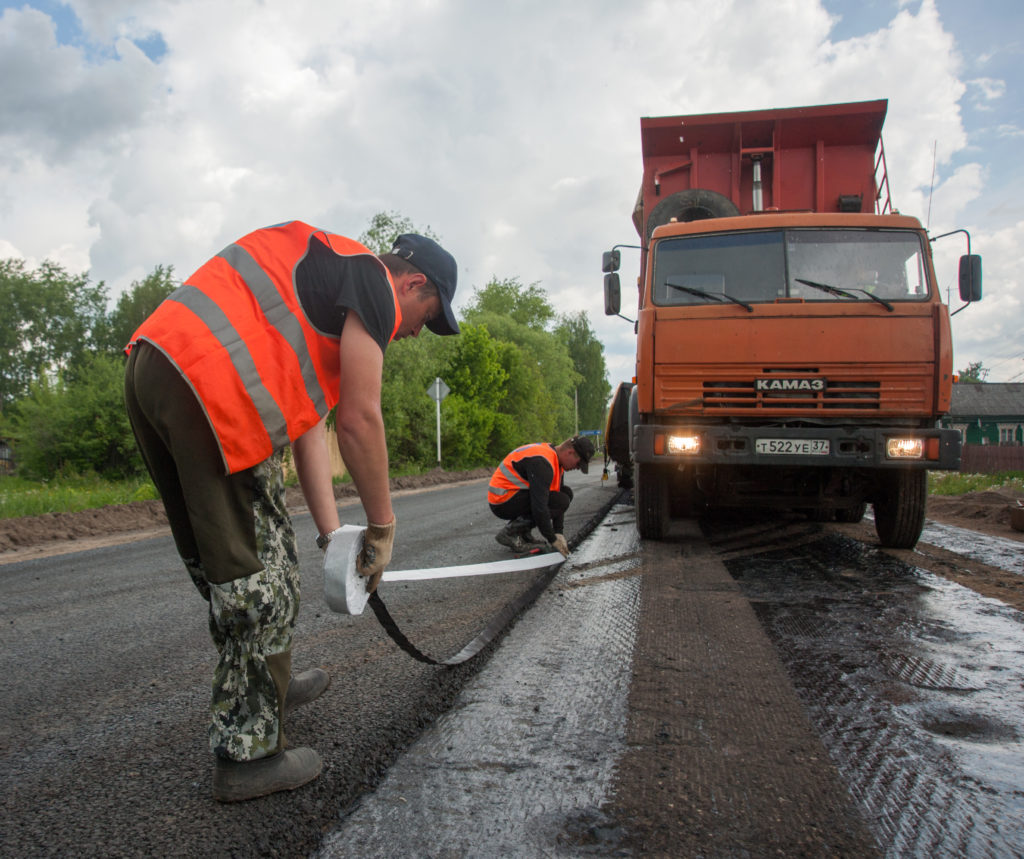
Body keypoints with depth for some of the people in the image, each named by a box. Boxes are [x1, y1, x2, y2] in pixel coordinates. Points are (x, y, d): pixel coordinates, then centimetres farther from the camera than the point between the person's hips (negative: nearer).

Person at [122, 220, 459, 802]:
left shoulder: (328, 279, 30)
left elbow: (310, 421, 24)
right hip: (210, 388, -11)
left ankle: (269, 685, 42)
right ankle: (250, 755, 12)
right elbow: (360, 420, -6)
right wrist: (382, 527, 7)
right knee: (260, 576, -1)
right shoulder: (374, 280, 1)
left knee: (223, 561, 22)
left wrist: (333, 535, 21)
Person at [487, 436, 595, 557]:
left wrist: (559, 533, 2)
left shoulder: (555, 460, 6)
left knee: (567, 493, 5)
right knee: (562, 501, -20)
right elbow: (539, 507, -28)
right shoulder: (542, 462, -26)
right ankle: (510, 532, -13)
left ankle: (524, 532, 7)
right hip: (503, 502, -10)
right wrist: (553, 540, -18)